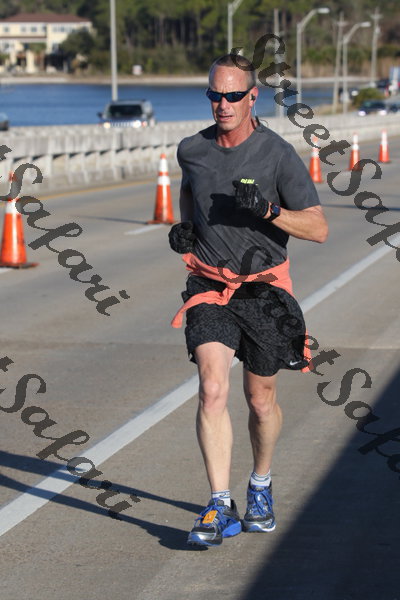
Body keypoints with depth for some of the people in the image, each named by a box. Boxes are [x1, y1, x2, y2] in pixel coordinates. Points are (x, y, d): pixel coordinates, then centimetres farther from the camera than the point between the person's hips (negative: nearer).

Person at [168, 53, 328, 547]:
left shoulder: (278, 154, -11)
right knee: (212, 390, -17)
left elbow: (318, 228, -11)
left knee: (261, 400, 11)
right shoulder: (192, 150, 0)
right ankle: (220, 507, -16)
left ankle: (261, 485, 38)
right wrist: (182, 226, 5)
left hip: (264, 289, -1)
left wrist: (268, 210, -27)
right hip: (209, 287, 1)